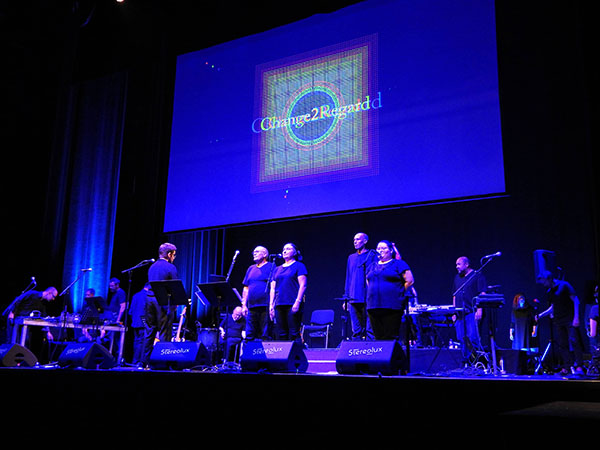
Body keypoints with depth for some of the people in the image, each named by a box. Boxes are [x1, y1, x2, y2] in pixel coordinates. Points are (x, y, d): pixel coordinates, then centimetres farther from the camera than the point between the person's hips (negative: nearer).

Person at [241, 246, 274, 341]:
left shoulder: (271, 267, 3)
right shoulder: (251, 269, 20)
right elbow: (246, 288, 20)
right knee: (249, 336, 5)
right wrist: (244, 305, 11)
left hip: (265, 306, -6)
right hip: (252, 307, 6)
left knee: (265, 336, -5)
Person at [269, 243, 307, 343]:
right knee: (281, 335, 4)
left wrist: (297, 302, -15)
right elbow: (273, 288, 18)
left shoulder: (299, 266, 4)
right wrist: (271, 304, 8)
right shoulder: (277, 269, 21)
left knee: (294, 334, -9)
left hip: (292, 305, -6)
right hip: (279, 305, 6)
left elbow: (303, 286, -5)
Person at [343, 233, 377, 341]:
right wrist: (346, 298, 14)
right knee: (356, 330, 7)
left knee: (369, 329, -6)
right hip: (353, 299, 5)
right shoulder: (351, 257, 18)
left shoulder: (372, 256, 2)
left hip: (367, 298, -5)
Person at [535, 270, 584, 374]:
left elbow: (575, 300, -8)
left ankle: (579, 366, -7)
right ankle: (567, 367, 8)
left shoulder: (564, 285, -6)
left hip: (570, 319, -6)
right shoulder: (549, 292, 13)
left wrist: (576, 318, -16)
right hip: (558, 321, 7)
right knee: (561, 344, 3)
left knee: (574, 341, -12)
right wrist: (540, 315, 11)